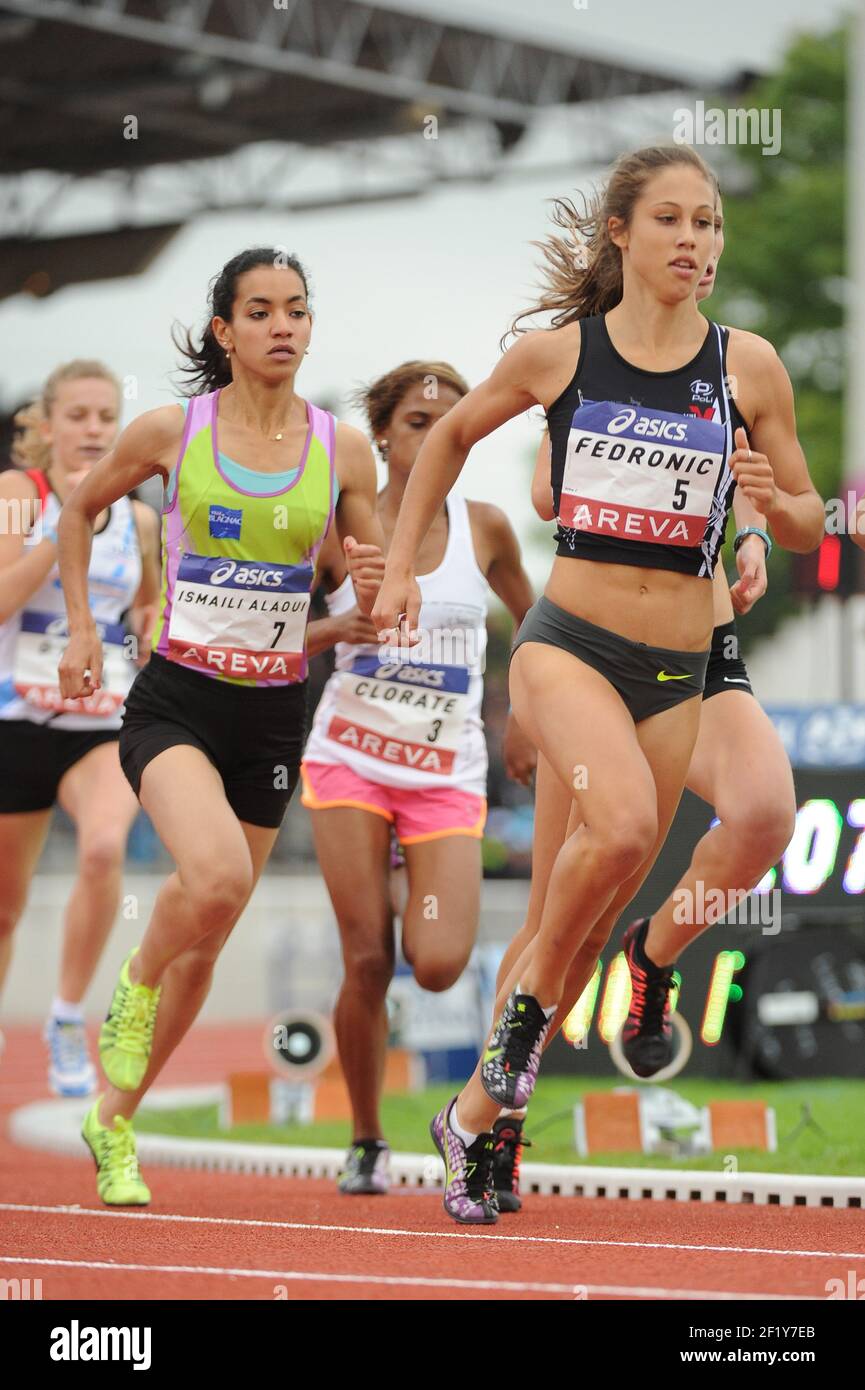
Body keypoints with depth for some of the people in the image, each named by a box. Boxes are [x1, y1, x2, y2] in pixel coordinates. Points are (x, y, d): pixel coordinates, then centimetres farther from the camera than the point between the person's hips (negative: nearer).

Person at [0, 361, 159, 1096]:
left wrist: (155, 624, -2)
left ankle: (69, 1018, -12)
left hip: (105, 726, 1)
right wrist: (69, 525, -22)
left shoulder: (139, 518, 5)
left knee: (103, 848, -28)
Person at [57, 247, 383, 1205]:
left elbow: (374, 604, 8)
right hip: (177, 698, -3)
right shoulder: (170, 432, -5)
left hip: (272, 713, 3)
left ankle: (114, 1122, 28)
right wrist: (81, 628, 8)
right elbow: (80, 508, 13)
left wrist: (374, 588, -14)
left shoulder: (342, 450, 1)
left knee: (205, 943, 9)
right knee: (216, 875, -32)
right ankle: (134, 989, 1)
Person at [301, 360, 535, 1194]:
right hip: (351, 761, -1)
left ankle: (422, 918, 20)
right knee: (366, 962, -5)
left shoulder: (484, 528, 2)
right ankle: (365, 1142, 11)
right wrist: (337, 627, -15)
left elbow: (531, 618, 20)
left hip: (448, 774, 1)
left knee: (439, 966, -17)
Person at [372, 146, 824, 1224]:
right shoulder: (556, 353, 0)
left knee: (589, 912, 6)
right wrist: (400, 565, 14)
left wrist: (772, 498, -13)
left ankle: (476, 1111, 23)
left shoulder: (748, 364, 2)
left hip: (676, 670, 3)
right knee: (622, 823, -32)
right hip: (567, 639, -2)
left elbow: (806, 528, 9)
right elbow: (451, 435, 18)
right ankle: (531, 990, -5)